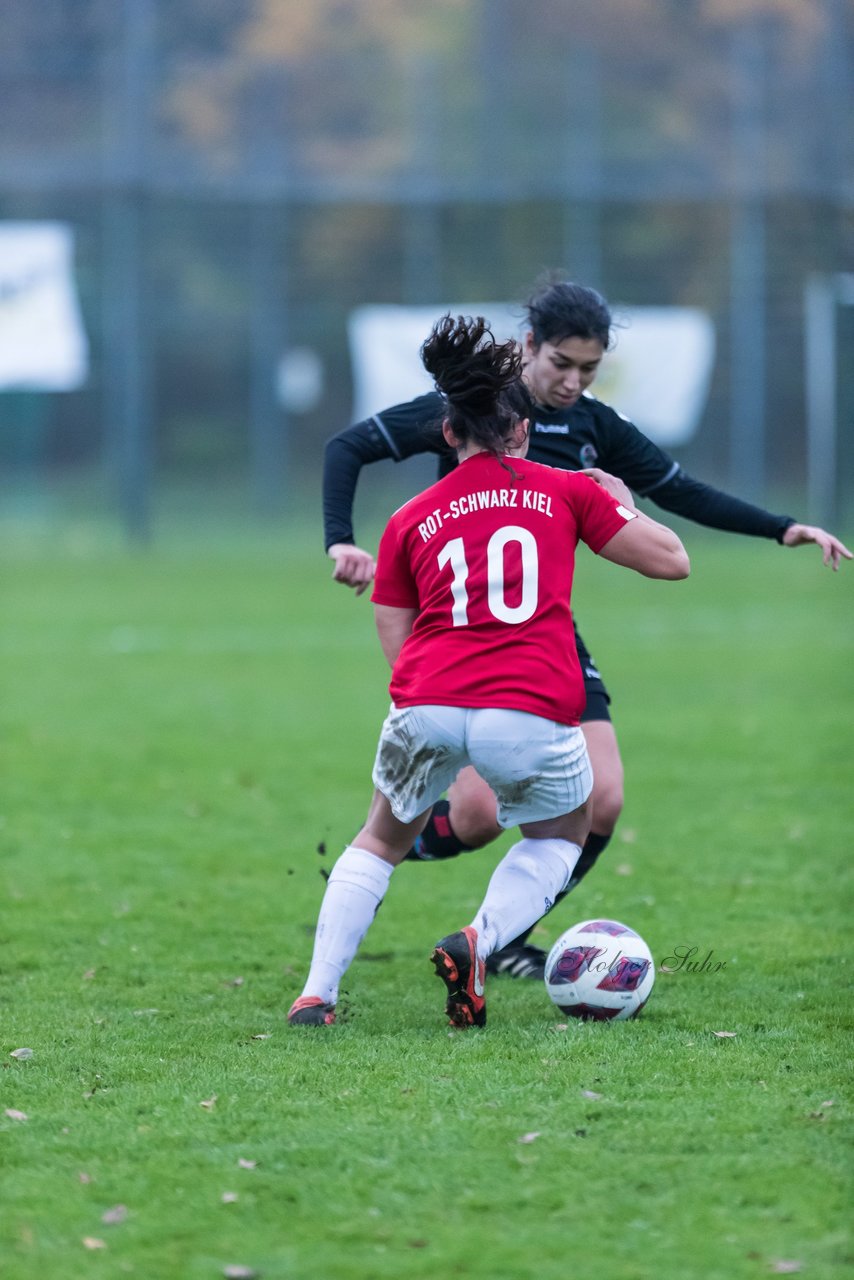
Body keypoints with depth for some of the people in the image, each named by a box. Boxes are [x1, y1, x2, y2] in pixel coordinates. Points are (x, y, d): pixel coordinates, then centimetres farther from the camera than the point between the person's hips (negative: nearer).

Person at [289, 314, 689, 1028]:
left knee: (381, 841, 29)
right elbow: (672, 561, 16)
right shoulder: (565, 492, 12)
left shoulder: (409, 522, 17)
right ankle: (478, 944, 1)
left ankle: (317, 993, 13)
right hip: (534, 713, -2)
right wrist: (622, 505, 33)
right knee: (562, 834, 28)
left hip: (427, 706, 2)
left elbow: (397, 647, 15)